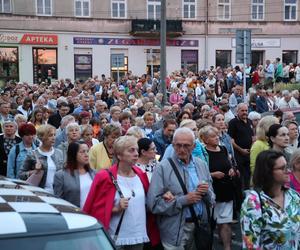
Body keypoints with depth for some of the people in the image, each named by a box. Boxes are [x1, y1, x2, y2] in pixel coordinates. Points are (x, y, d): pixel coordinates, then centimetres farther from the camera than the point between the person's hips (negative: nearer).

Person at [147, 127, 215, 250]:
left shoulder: (202, 165, 6)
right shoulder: (162, 168, -11)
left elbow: (212, 199, 11)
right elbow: (153, 203, -16)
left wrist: (207, 192, -11)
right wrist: (183, 200, -20)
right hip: (175, 231, -5)